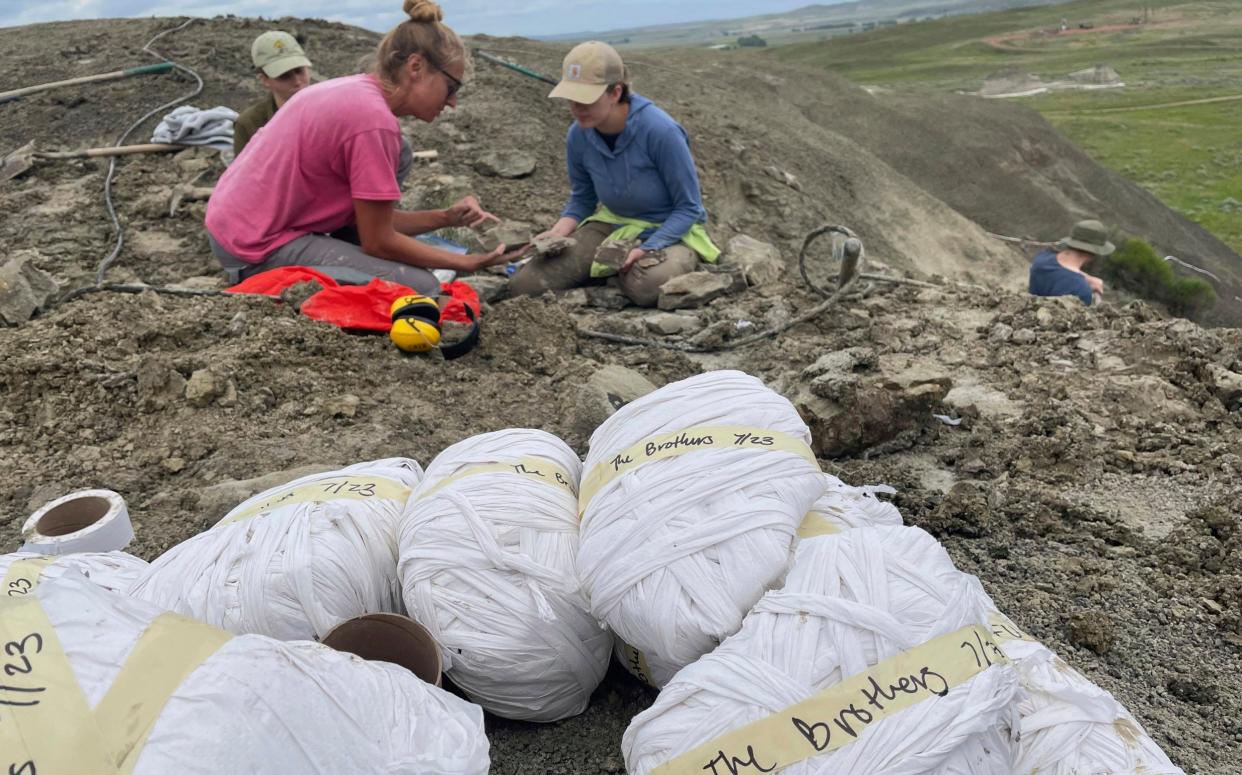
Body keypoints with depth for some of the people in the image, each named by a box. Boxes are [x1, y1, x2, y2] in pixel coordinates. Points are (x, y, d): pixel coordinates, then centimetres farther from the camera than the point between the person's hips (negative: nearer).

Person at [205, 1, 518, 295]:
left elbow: (372, 219, 7)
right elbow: (378, 241, -16)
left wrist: (446, 217, -2)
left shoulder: (356, 91, 6)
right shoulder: (374, 118, -22)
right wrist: (465, 263, -7)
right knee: (421, 288, -10)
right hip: (259, 249, -9)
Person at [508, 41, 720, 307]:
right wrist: (559, 232, -14)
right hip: (615, 225, 5)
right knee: (525, 284, -12)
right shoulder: (578, 135, -10)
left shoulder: (660, 131, -25)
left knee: (646, 286, -40)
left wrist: (646, 250, -27)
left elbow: (689, 208, -16)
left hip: (672, 230, -4)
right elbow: (582, 200, 6)